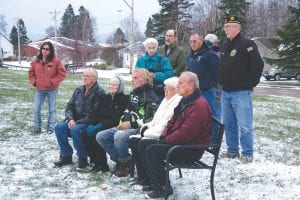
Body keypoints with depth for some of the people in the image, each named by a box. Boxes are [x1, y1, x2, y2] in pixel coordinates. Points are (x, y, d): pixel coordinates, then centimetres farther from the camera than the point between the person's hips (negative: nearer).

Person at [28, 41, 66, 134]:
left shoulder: (56, 60, -6)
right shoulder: (36, 61, 5)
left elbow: (62, 73, -6)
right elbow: (31, 73, 16)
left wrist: (53, 82, -10)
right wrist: (34, 82, 3)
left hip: (52, 89, -3)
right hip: (39, 89, 3)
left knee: (52, 109, 5)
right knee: (36, 109, 3)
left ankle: (50, 128, 12)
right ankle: (37, 127, 12)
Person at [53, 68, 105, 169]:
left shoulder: (99, 92, -11)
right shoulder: (79, 90, 10)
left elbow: (93, 115, -17)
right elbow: (69, 106, 11)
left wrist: (77, 122, -18)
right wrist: (70, 119, -8)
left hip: (90, 123, -7)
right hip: (75, 121, 7)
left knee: (75, 129, -33)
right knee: (59, 127, -15)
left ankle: (83, 158, -16)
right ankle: (66, 156, -3)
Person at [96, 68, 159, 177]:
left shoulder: (151, 97, -9)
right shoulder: (133, 94, 18)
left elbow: (151, 119, -18)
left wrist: (131, 124, -18)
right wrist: (122, 121, 7)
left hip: (139, 129, -9)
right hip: (126, 127, 9)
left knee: (119, 136, -36)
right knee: (100, 136, -3)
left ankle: (126, 163, -12)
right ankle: (119, 159, 4)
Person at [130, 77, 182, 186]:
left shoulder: (177, 102, -15)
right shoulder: (167, 100, 19)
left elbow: (165, 125, -22)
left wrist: (149, 132, -15)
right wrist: (148, 126, 4)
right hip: (155, 134, 10)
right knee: (134, 140, -4)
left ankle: (148, 178, -5)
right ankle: (141, 176, 2)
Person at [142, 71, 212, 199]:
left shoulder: (199, 105, -22)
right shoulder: (185, 100, 12)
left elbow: (185, 133, -26)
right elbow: (172, 121, 18)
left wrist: (167, 140, -14)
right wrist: (163, 136, 3)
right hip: (178, 142, 11)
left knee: (152, 151, -23)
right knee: (143, 145, 6)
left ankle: (164, 188, -9)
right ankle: (157, 182, 10)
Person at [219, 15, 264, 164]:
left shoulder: (247, 44, -10)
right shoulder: (225, 46, 15)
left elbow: (258, 65, -13)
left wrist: (252, 83, -8)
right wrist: (223, 82, 16)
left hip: (241, 92, -8)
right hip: (226, 92, 8)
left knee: (245, 125, -5)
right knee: (228, 124, 13)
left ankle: (247, 154, 3)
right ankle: (232, 150, 23)